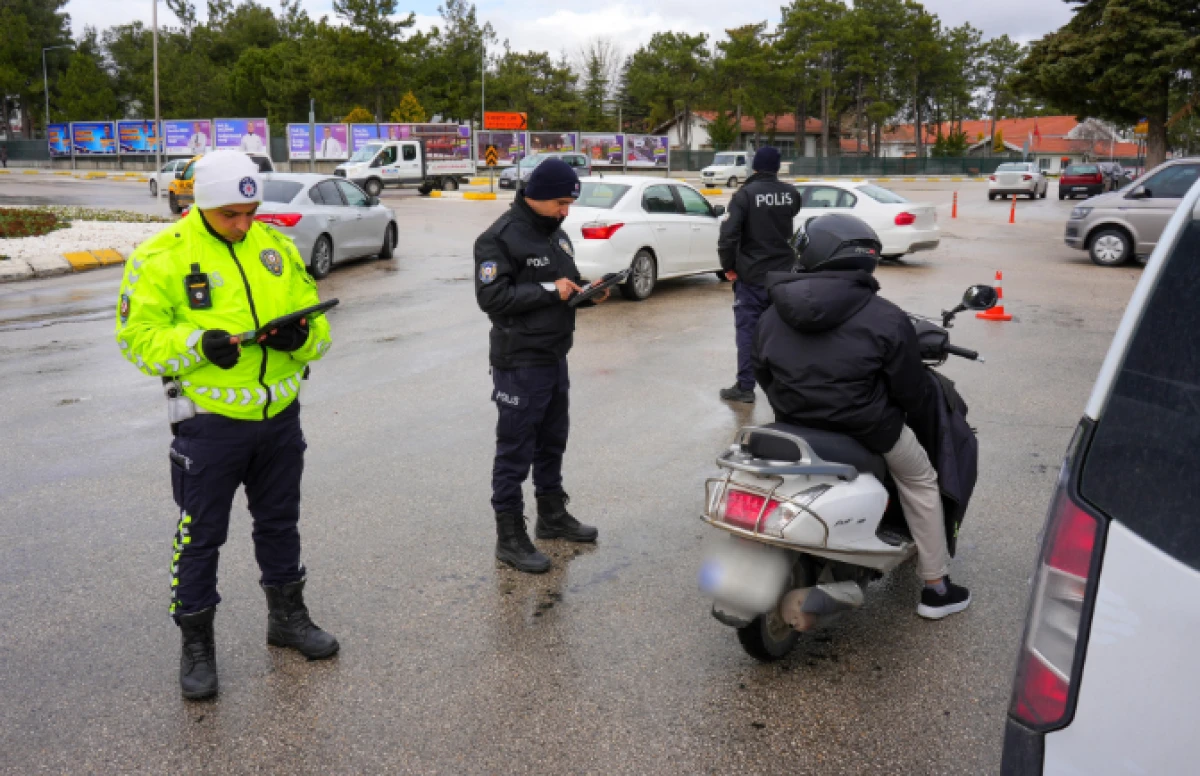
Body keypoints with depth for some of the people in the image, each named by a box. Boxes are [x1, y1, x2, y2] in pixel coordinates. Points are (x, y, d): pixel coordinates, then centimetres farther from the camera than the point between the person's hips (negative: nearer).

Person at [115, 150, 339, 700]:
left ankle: (287, 616, 39)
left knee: (279, 521, 19)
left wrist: (301, 335, -15)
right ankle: (196, 644, 22)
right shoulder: (162, 256, -9)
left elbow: (315, 321, 8)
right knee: (201, 534, 5)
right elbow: (137, 338, -11)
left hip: (280, 414, 5)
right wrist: (198, 344, -27)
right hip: (210, 420, -4)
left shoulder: (277, 246, 5)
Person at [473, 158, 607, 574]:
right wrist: (549, 290, -23)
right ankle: (509, 536, 7)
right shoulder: (500, 238, -14)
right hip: (520, 363, -9)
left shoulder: (556, 232, 13)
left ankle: (552, 515, 35)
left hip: (555, 356, 9)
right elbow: (492, 297, -22)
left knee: (552, 441, 19)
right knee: (515, 450, -2)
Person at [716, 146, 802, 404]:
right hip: (784, 273, 4)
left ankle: (745, 387, 1)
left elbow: (728, 234, -17)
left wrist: (728, 266, -7)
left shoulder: (745, 194, -12)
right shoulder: (791, 193, 1)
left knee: (748, 330, 1)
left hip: (751, 275, -4)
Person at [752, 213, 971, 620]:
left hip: (795, 427, 5)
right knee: (920, 482, 21)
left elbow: (763, 375, 9)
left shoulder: (772, 317, -1)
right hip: (866, 429, -5)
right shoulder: (885, 318, -14)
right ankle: (936, 587, 27)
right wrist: (910, 418, 15)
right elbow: (910, 389, -7)